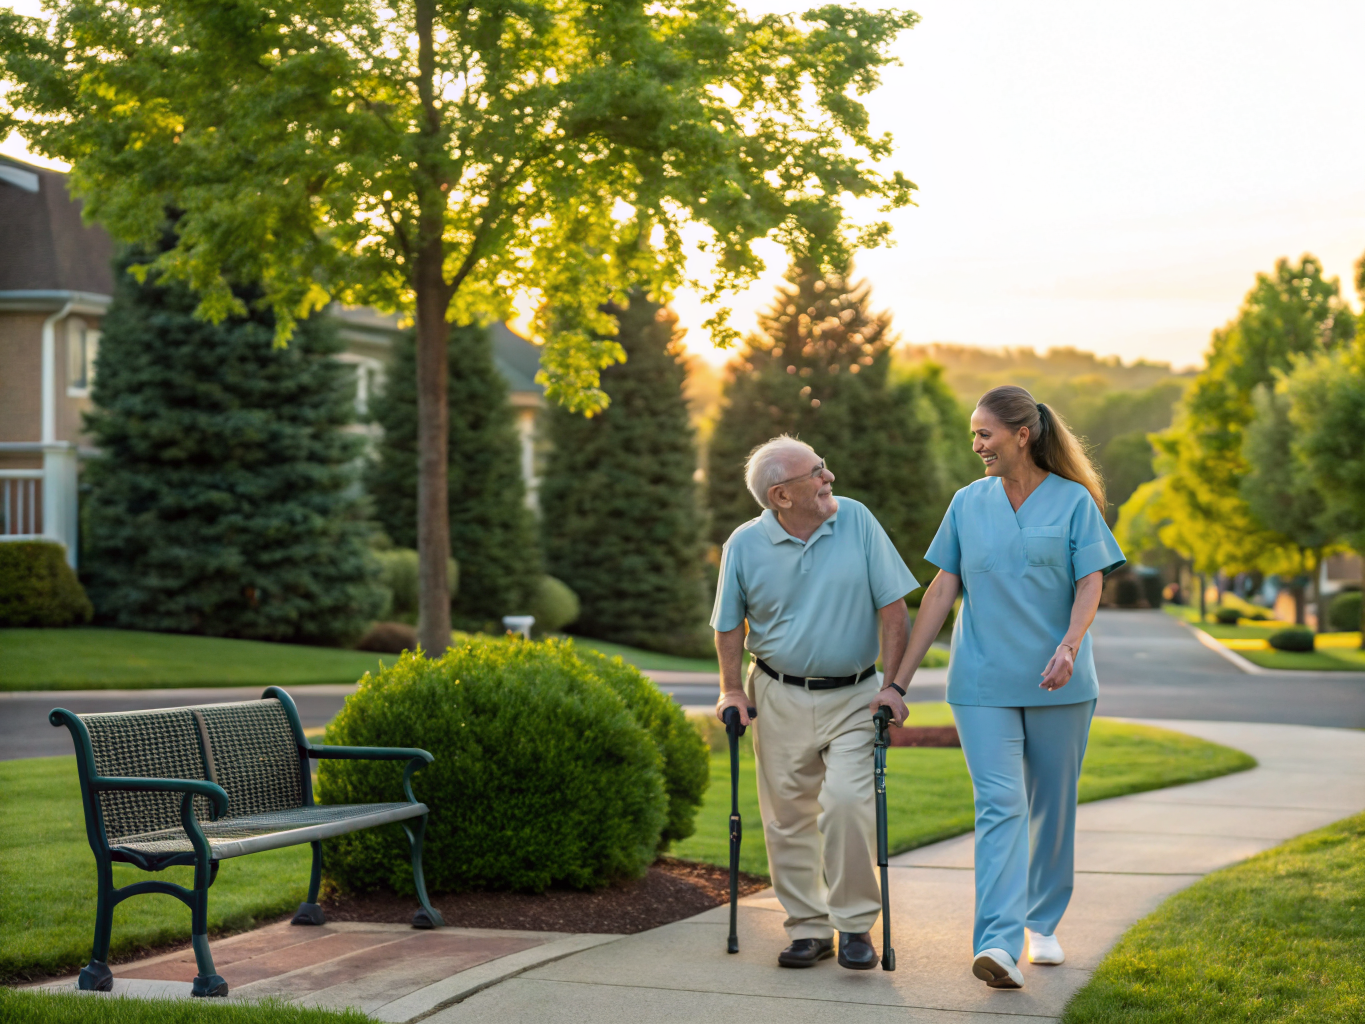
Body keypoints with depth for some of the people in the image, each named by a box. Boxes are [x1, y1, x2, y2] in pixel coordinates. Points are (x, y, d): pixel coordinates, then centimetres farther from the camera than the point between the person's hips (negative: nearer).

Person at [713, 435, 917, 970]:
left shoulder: (856, 520, -4)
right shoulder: (745, 545, -3)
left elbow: (893, 607, -3)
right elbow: (729, 625, 10)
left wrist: (893, 684, -7)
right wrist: (732, 689, 1)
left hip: (852, 696, -1)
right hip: (779, 698, 1)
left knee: (847, 801, -16)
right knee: (788, 817, 5)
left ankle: (855, 924, -1)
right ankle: (808, 928, 19)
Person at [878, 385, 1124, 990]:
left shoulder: (1073, 501, 2)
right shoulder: (968, 503, 8)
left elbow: (1090, 582, -3)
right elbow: (942, 590, 8)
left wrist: (1068, 646, -22)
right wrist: (900, 678, 5)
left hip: (1057, 682, 0)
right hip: (984, 683, 0)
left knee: (1052, 806, 9)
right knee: (999, 805, -11)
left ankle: (1042, 924, 26)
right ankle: (999, 943, -20)